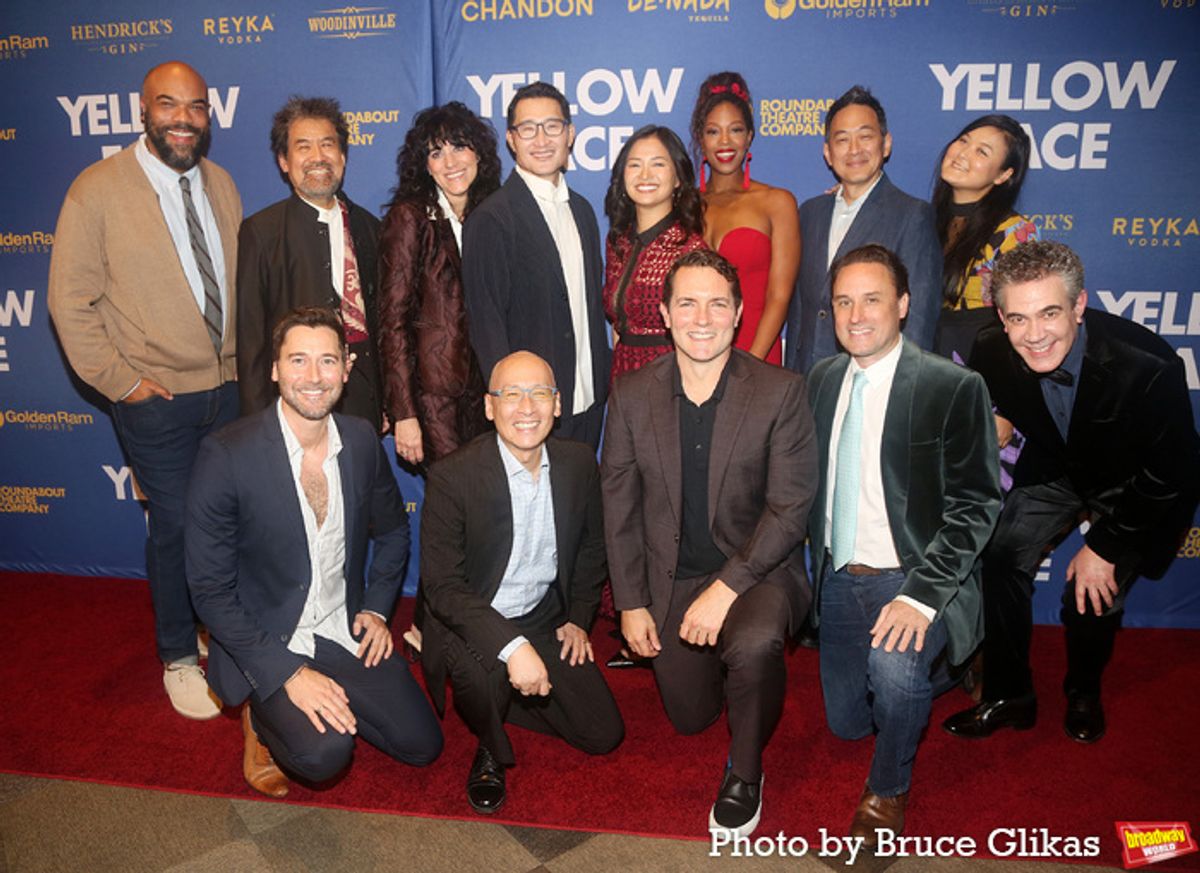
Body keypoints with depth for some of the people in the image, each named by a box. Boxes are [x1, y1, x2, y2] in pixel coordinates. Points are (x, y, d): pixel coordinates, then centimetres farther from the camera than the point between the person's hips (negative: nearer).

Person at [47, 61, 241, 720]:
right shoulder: (98, 190, -7)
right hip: (157, 398, -4)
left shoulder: (221, 184, 8)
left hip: (229, 387, 5)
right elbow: (70, 301, -6)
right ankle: (179, 658, 23)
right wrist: (121, 381, -10)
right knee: (176, 524, 2)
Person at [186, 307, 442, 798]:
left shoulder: (361, 440, -4)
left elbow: (393, 532, 14)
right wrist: (288, 672, -20)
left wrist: (377, 609, 2)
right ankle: (262, 716, 6)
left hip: (346, 633, 5)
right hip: (266, 643, -4)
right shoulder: (225, 455, -19)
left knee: (421, 745, -2)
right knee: (325, 751, -27)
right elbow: (210, 590, -16)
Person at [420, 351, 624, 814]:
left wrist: (580, 618, 6)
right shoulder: (452, 476, -22)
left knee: (604, 734, 2)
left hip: (546, 619, 5)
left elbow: (591, 546, 11)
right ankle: (491, 751, -1)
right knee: (480, 669, -37)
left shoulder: (579, 462, -7)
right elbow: (443, 587, -24)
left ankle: (505, 692, 27)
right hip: (475, 623, -4)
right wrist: (512, 646, -35)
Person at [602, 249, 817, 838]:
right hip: (671, 579, 3)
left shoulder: (780, 393, -11)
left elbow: (790, 508, -15)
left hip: (756, 569, -3)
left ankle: (745, 773, -5)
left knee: (753, 643, -36)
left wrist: (726, 588, -23)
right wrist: (631, 603, -2)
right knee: (690, 718, 14)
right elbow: (619, 506, 1)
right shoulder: (631, 396, -3)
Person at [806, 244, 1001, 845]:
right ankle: (922, 681, 46)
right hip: (839, 577, 6)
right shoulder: (822, 380, 5)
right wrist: (820, 562, 2)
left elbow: (974, 504, -15)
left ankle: (888, 790, -4)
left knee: (894, 667, -35)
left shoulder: (954, 387, -12)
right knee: (846, 721, 13)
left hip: (914, 578, -5)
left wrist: (921, 595, -24)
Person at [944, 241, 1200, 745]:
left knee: (1093, 596, -8)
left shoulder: (1149, 367, -36)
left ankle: (1083, 694, 24)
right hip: (1054, 470, 3)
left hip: (1134, 487, -3)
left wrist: (1105, 546, -17)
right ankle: (1008, 696, 10)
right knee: (1002, 561, -10)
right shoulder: (991, 353, -25)